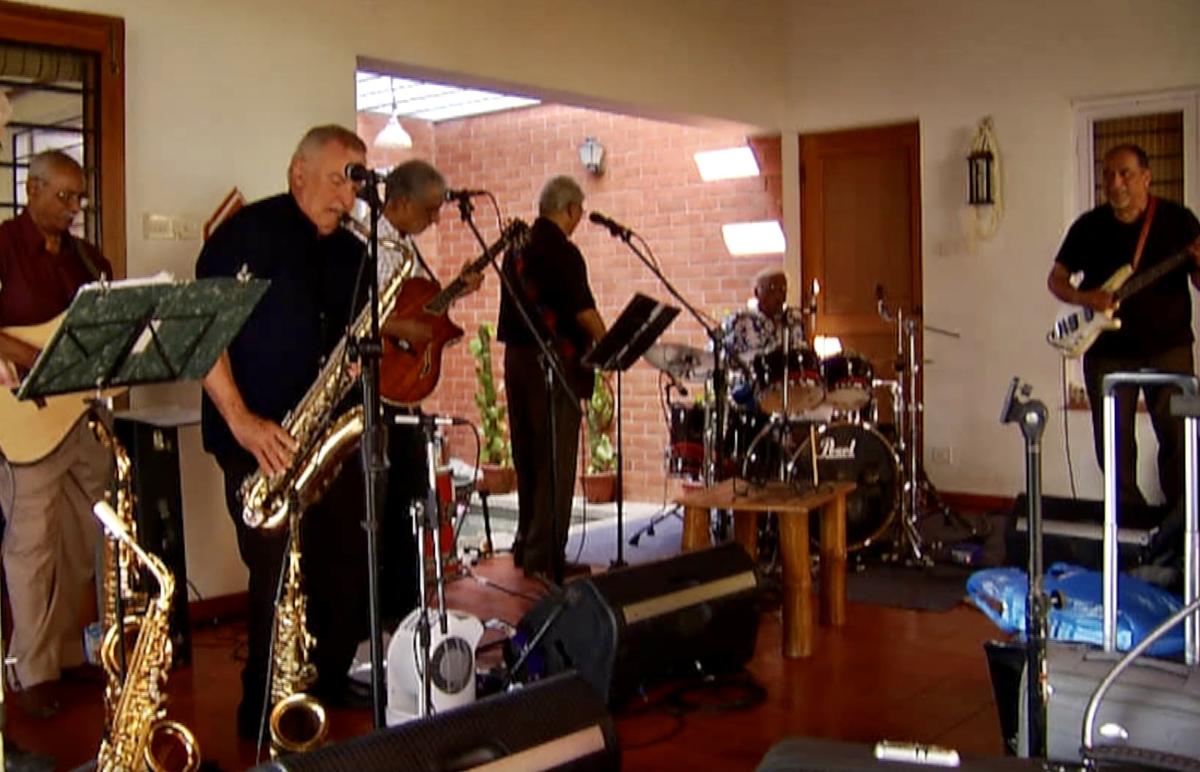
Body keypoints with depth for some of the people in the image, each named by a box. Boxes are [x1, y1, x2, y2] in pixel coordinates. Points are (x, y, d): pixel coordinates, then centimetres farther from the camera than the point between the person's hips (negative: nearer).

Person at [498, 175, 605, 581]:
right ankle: (545, 556, -3)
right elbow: (583, 311, -16)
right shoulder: (563, 251, -13)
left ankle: (526, 545, 23)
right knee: (556, 462, -4)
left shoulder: (518, 247, 12)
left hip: (516, 357, 8)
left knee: (527, 457, 15)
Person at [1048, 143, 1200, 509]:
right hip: (1108, 350, 2)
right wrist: (1083, 298, -10)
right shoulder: (1089, 226, 4)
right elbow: (1056, 279, 10)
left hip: (1168, 347, -2)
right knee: (1114, 444, 5)